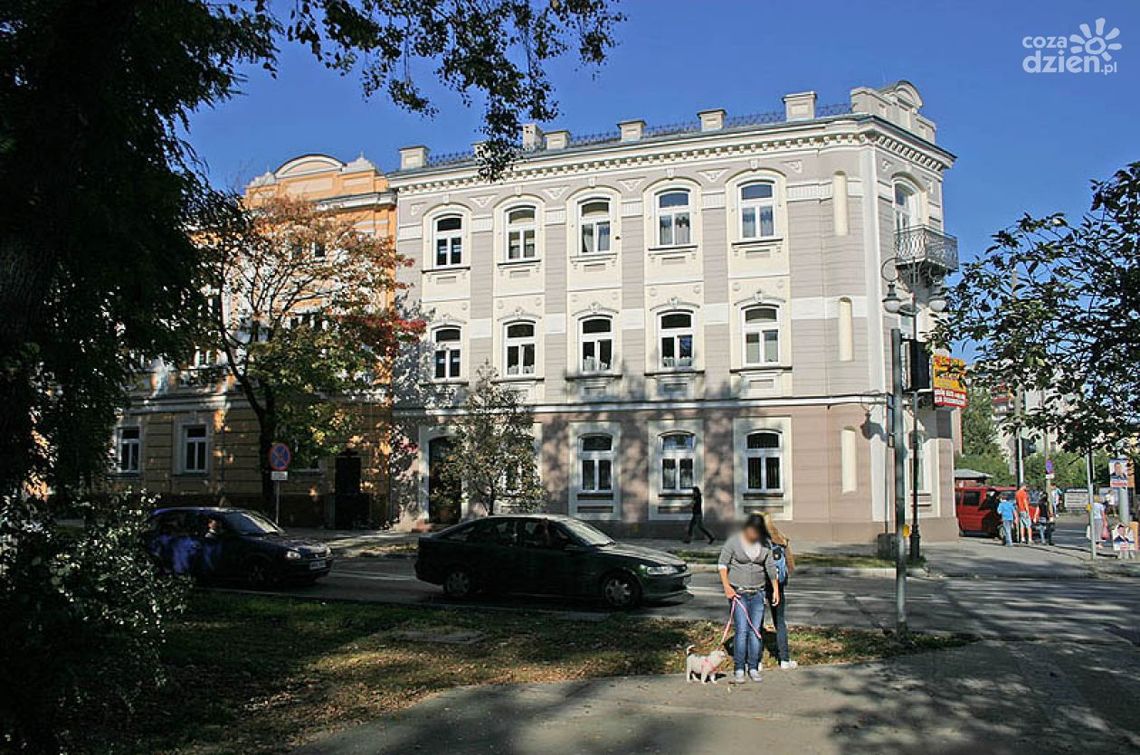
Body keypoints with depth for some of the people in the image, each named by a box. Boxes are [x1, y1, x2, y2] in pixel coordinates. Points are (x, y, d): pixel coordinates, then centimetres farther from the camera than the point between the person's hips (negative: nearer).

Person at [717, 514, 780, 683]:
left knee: (755, 631, 1)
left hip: (758, 593, 3)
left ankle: (753, 668, 10)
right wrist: (726, 586, -15)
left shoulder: (764, 544, 3)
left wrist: (776, 589, 3)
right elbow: (722, 564, -6)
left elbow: (771, 567, 8)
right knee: (741, 630, -9)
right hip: (738, 592, -3)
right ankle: (738, 669, -2)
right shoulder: (733, 542, -7)